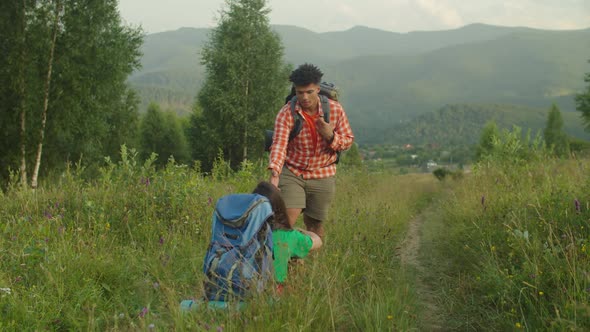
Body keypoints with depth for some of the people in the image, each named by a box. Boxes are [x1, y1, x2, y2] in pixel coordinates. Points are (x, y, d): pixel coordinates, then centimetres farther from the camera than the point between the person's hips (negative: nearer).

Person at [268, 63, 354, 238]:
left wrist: (331, 136, -22)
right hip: (292, 173, -2)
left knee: (314, 223, 10)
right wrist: (274, 172, -42)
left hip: (323, 176, 2)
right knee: (287, 218, -17)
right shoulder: (286, 113, -14)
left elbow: (348, 140, 1)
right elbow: (279, 144, -25)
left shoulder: (335, 109, -7)